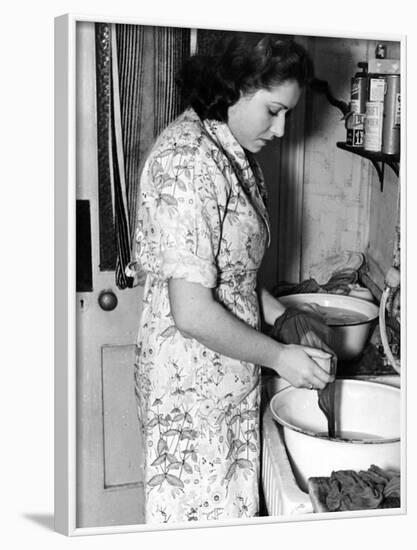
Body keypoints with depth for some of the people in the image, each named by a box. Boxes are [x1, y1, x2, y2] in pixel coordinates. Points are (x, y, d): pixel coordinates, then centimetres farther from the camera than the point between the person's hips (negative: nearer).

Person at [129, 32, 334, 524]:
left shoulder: (231, 151, 7)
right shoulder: (188, 163, -24)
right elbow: (192, 312, -26)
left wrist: (280, 315, 4)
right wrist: (278, 356, -16)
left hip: (228, 374, 9)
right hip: (192, 382, -9)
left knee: (233, 501, 21)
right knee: (197, 507, 9)